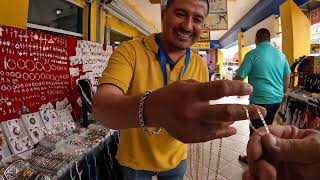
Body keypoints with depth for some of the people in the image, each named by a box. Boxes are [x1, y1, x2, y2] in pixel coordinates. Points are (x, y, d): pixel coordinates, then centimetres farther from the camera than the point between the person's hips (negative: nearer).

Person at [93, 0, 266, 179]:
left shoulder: (200, 65, -8)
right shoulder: (130, 51, -21)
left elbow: (202, 111, 0)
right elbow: (100, 106, -35)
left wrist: (216, 119, -24)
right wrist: (150, 107, -55)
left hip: (175, 159, 3)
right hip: (135, 161, -2)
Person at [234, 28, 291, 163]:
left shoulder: (252, 54, -13)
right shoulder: (280, 54, 7)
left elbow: (239, 77, -12)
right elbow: (287, 75, 17)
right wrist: (284, 92, 29)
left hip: (260, 100, -6)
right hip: (277, 99, 7)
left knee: (256, 130, 7)